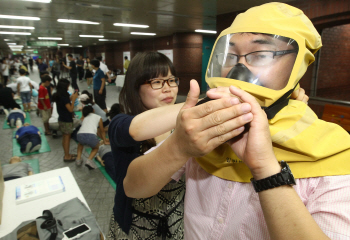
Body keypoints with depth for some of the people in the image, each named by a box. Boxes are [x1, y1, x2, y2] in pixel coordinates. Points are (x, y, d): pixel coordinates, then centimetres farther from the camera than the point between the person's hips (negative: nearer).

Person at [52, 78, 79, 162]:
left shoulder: (58, 95, 4)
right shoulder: (64, 97, -23)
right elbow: (70, 109, -20)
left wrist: (71, 98, 4)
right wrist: (73, 99, -17)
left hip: (61, 119, 9)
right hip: (67, 120, -9)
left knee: (64, 137, 17)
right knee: (67, 138, 2)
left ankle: (67, 154, 30)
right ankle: (67, 156, 13)